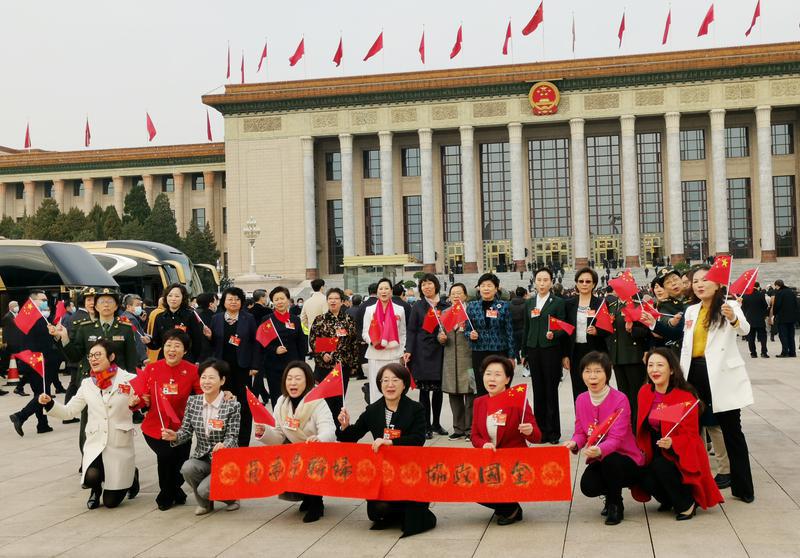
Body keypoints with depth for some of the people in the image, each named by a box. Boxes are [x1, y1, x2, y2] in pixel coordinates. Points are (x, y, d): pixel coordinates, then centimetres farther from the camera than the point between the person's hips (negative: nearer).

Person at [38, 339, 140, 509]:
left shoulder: (129, 380, -6)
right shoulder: (87, 384, 6)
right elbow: (69, 411, 8)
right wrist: (49, 403, -8)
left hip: (120, 445, -2)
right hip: (95, 443, 2)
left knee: (111, 501, 1)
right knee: (91, 478, -29)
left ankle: (131, 475, 34)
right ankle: (96, 488, 10)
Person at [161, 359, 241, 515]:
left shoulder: (232, 405, -10)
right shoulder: (192, 401, 3)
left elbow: (232, 437, -11)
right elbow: (186, 430, 3)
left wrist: (223, 445, -33)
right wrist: (175, 436, -19)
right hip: (201, 457, 4)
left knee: (204, 489, -23)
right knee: (187, 468, -28)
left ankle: (231, 497, 14)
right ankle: (204, 503, 4)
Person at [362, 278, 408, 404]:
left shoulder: (399, 310, 9)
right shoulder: (369, 310, 8)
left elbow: (403, 333, 13)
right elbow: (364, 333, 6)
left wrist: (403, 353, 9)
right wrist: (372, 341, -14)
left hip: (394, 354, 0)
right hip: (375, 355, 0)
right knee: (376, 388, -2)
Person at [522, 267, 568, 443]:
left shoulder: (558, 302, 0)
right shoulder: (529, 303, 13)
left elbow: (563, 328, -3)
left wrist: (554, 334, -24)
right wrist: (524, 352, 13)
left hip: (551, 350, -4)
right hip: (534, 351, 4)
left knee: (551, 391, -1)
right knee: (538, 391, 6)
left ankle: (553, 432, 6)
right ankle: (540, 430, 13)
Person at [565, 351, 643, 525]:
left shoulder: (620, 399, -18)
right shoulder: (581, 400, -1)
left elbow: (616, 438, -25)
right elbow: (580, 432, 2)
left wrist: (600, 451, -46)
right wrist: (574, 443, -22)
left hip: (626, 460, -4)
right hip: (598, 459, 4)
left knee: (609, 460, -37)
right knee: (588, 486, -26)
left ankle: (616, 505, -8)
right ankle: (611, 493, 13)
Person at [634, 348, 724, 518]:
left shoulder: (686, 397, -16)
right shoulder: (644, 393, 0)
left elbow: (690, 436, -13)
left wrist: (672, 443, -33)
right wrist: (642, 452, -3)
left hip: (682, 457, -4)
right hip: (655, 453, 5)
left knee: (660, 466, -32)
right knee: (643, 477, -23)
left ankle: (687, 503, -6)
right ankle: (668, 500, 11)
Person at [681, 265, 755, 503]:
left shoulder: (729, 306, -6)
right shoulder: (691, 310, 12)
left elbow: (745, 329, -26)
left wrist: (733, 319, -46)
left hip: (721, 376, -5)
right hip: (695, 374, 5)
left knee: (732, 431, 1)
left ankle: (742, 487, 8)